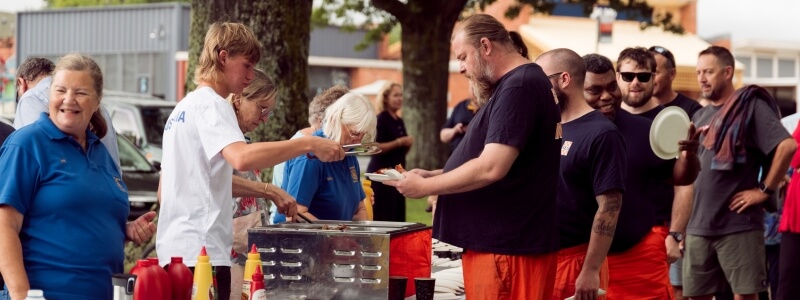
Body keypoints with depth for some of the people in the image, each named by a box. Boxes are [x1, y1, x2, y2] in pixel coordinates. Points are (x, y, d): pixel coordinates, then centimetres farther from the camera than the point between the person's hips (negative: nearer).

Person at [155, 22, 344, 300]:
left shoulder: (184, 107, 19)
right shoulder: (211, 105, -11)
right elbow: (242, 158, -30)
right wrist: (309, 143, -26)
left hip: (175, 249, 10)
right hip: (201, 252, -10)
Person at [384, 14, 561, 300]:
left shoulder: (519, 87, -17)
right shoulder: (524, 83, 18)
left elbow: (491, 168, -24)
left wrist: (424, 186, -12)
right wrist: (431, 174, 11)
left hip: (507, 248, -10)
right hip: (504, 241, 10)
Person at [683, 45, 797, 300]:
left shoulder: (750, 105, -5)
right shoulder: (700, 116, 17)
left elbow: (787, 145, -16)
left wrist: (764, 190, -14)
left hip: (738, 225, -7)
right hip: (698, 227, 7)